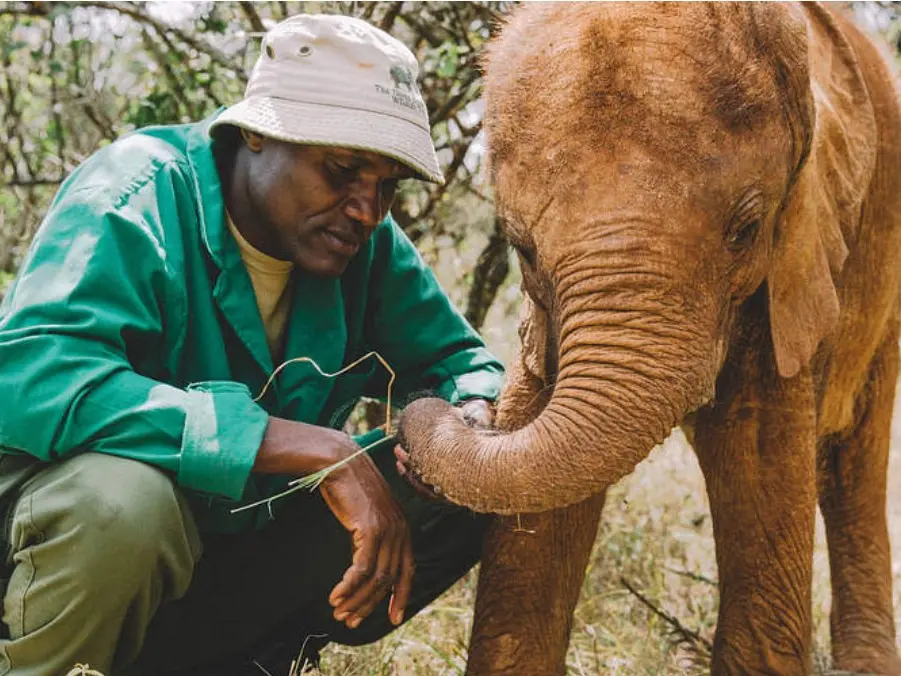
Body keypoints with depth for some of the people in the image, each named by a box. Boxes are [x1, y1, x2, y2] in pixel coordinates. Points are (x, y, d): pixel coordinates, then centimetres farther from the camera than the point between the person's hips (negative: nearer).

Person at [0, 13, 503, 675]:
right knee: (124, 492, -40)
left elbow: (459, 358, 9)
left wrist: (475, 416, -21)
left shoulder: (370, 244, -2)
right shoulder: (143, 194, -22)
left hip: (243, 534, 7)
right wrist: (318, 448, -40)